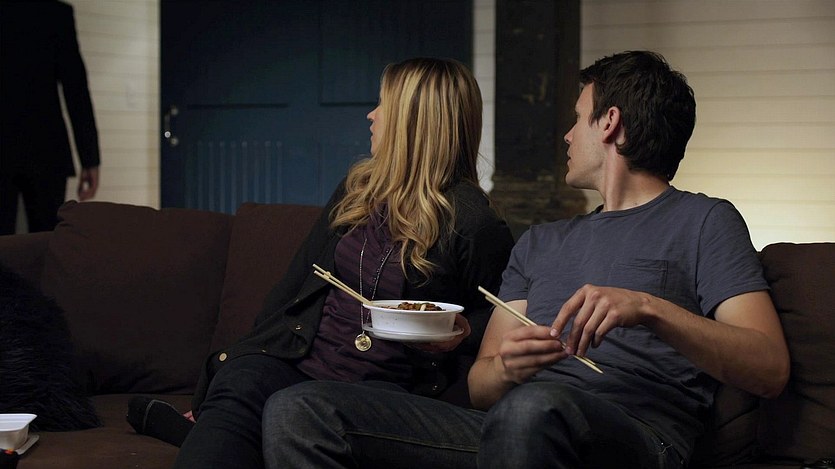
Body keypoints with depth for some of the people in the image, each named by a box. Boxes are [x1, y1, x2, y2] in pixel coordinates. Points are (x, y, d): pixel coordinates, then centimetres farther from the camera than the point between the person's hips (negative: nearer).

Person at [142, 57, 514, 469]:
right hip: (295, 355, 4)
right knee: (236, 387, -32)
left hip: (381, 385, -4)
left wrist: (462, 334, -11)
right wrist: (245, 351, 15)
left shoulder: (473, 223, 0)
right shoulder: (359, 186, 18)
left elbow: (492, 315, 12)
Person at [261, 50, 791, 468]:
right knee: (299, 411, -14)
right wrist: (506, 367, -5)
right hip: (505, 423, 6)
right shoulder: (540, 243, 31)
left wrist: (652, 309, -18)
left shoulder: (703, 221, 13)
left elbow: (770, 369, -2)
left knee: (533, 409, -43)